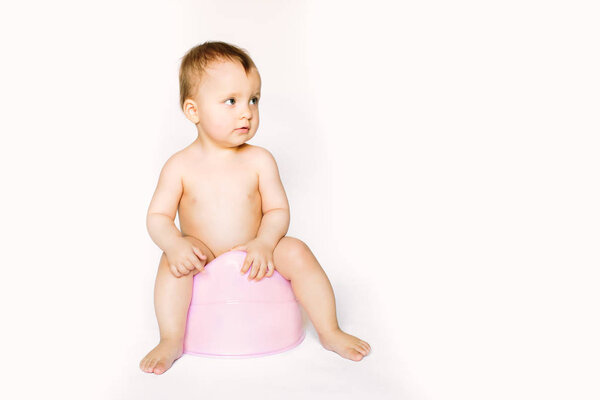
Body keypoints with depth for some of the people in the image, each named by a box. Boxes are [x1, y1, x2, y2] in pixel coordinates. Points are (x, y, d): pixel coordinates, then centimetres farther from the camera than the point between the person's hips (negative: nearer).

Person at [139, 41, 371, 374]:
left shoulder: (259, 161, -6)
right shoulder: (180, 166, -9)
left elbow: (278, 210, -5)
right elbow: (157, 216, -7)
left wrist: (264, 243, -24)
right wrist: (174, 245, -28)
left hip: (254, 258, 1)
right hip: (203, 260, -1)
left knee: (297, 251, -20)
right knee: (173, 262, -28)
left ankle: (330, 333, -4)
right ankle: (171, 341, -15)